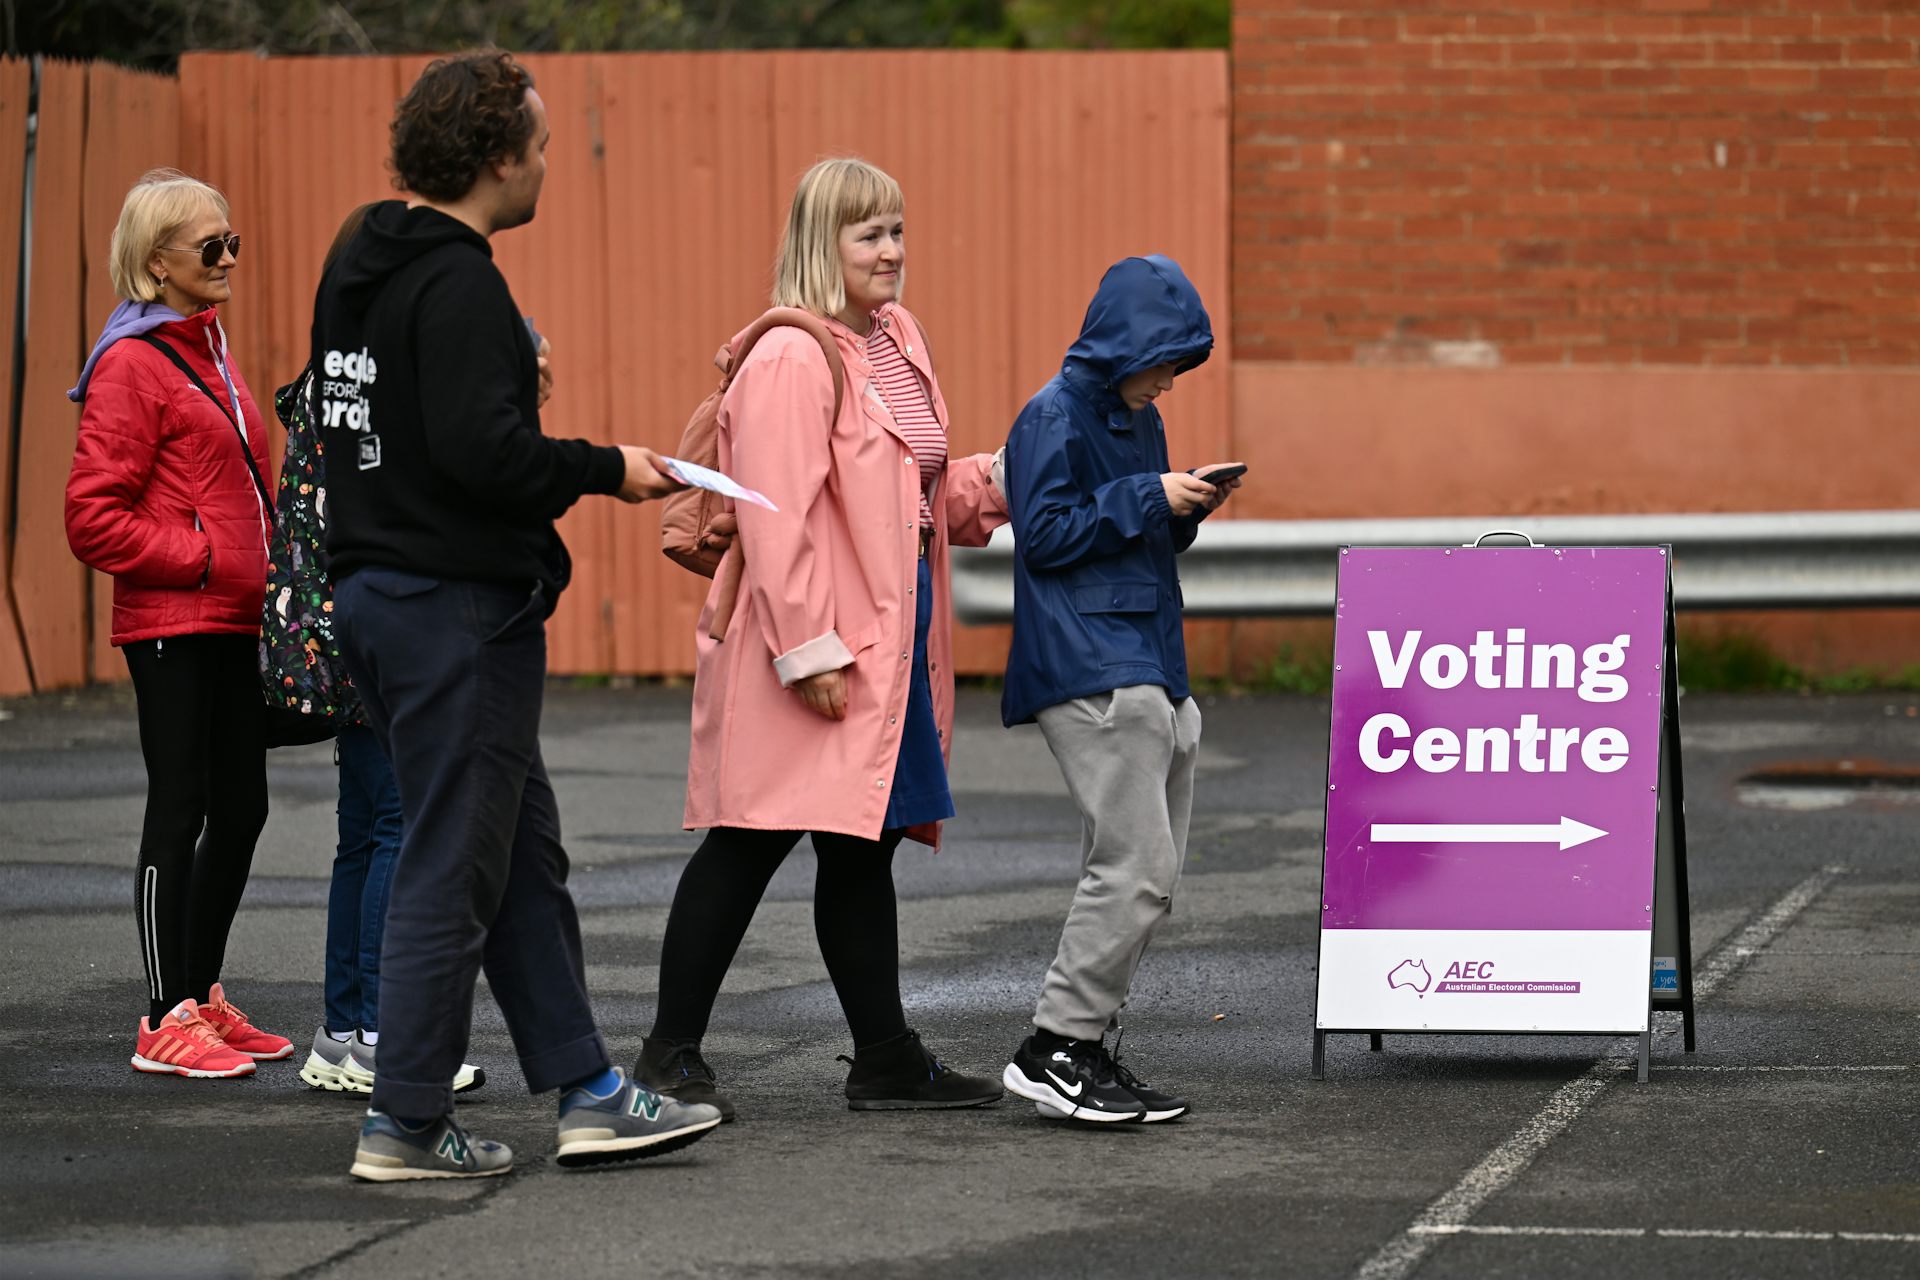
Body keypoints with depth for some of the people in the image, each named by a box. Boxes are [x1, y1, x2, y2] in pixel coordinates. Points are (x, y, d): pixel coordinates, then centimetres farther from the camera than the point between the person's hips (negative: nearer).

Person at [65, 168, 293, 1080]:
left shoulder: (209, 351, 16)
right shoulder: (132, 364, -10)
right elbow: (93, 516, -15)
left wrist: (264, 565, 11)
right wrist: (199, 560, -16)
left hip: (233, 622, 9)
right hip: (171, 626, -9)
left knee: (241, 809, 11)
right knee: (181, 809, -5)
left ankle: (204, 997, 22)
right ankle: (167, 1020, 1)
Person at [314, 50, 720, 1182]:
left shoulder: (362, 271, 12)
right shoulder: (457, 284, -18)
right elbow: (483, 450, -26)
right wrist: (606, 471, -12)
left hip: (376, 591, 10)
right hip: (460, 609, -10)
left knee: (524, 852, 14)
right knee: (453, 869, -3)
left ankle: (588, 1090, 18)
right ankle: (407, 1126, 2)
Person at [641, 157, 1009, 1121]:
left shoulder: (898, 343, 14)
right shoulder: (789, 360, -15)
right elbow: (777, 519, -20)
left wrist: (985, 485, 6)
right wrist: (808, 650, -23)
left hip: (889, 638, 9)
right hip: (809, 651, -9)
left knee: (863, 847, 13)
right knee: (749, 844, -4)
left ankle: (886, 1060, 18)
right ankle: (672, 1053, 5)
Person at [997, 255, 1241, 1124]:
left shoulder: (1139, 419, 19)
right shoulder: (1056, 416, -8)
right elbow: (1046, 533, -13)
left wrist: (1186, 511, 5)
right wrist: (1147, 498, -14)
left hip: (1148, 671, 10)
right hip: (1091, 674, -10)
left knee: (1142, 874, 9)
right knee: (1135, 866, -15)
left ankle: (1087, 1048, 13)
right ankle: (1056, 1048, -10)